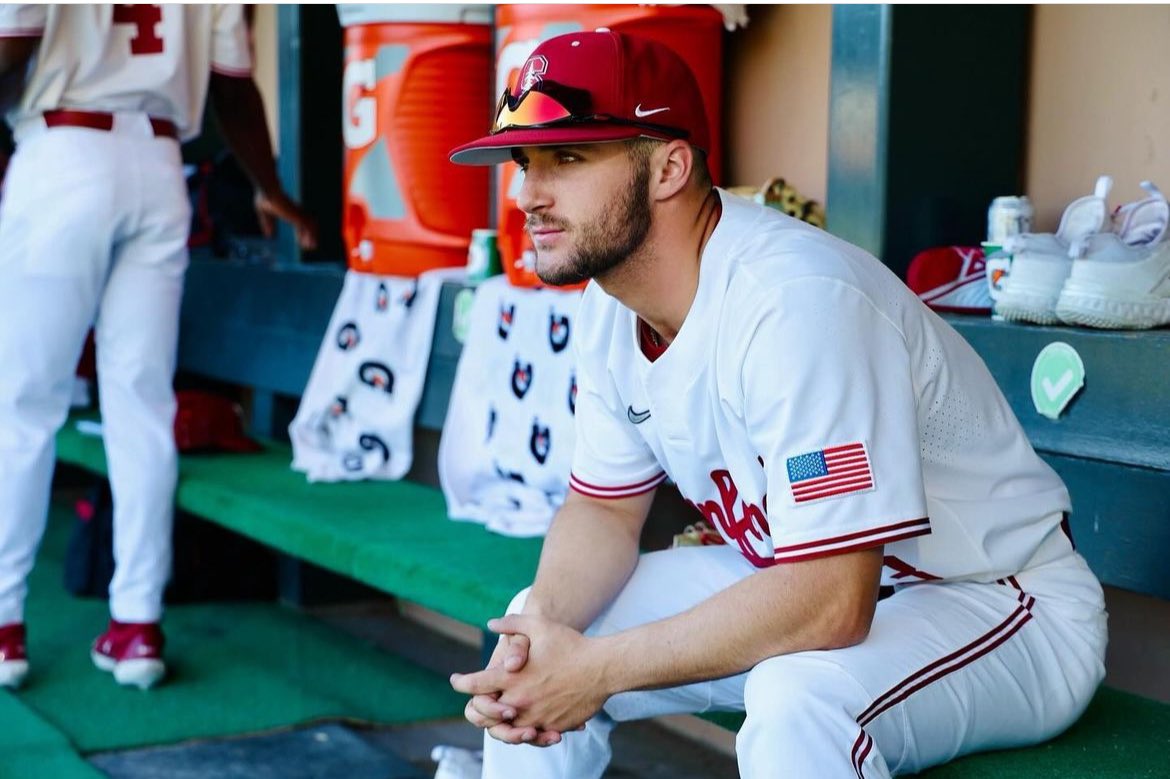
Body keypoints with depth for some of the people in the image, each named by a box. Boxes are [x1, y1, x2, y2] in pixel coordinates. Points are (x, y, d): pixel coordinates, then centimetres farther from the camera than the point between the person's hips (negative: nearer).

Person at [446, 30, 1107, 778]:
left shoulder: (796, 299, -30)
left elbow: (830, 602, -33)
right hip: (804, 582, 8)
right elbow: (605, 509, 7)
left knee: (798, 698, -37)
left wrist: (600, 669, -27)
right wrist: (545, 619, -15)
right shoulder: (612, 308, -3)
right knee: (536, 637, 2)